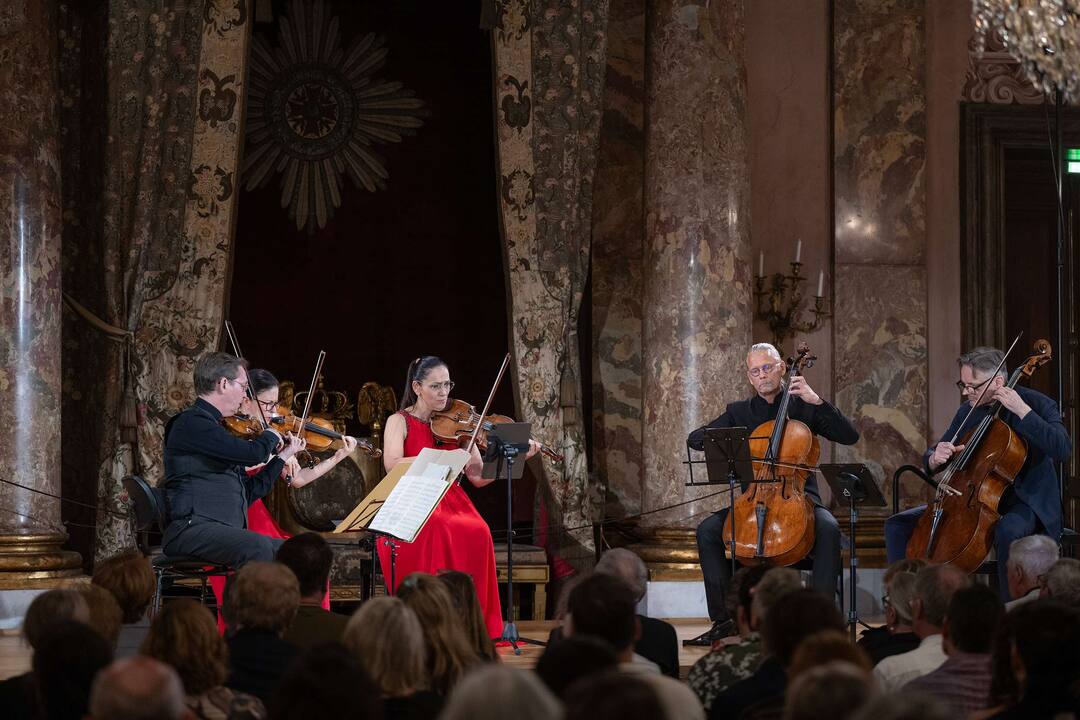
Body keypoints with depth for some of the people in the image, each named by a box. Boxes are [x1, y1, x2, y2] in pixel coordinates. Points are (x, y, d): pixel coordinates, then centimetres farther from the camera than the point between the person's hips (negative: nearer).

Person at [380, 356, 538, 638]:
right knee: (437, 531, -36)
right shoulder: (400, 421, 3)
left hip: (451, 503, 3)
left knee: (478, 532, -29)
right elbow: (391, 464, -17)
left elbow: (479, 477, 7)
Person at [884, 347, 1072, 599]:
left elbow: (1062, 449, -27)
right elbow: (930, 462, 15)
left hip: (1024, 502, -6)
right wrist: (935, 458, -11)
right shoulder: (968, 410, 8)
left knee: (1008, 531, -42)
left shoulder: (1037, 404, -9)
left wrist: (1022, 410, -28)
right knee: (898, 525, -4)